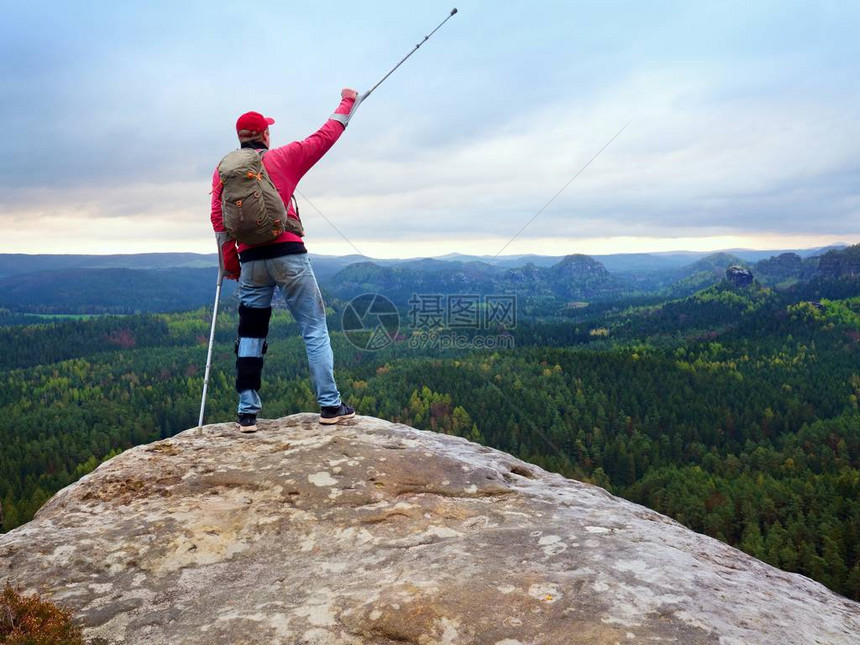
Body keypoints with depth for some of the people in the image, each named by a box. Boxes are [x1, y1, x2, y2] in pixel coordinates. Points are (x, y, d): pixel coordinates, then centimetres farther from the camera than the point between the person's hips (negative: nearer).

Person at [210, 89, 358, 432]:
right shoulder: (284, 157, 3)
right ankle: (330, 405, 0)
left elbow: (218, 219, 6)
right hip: (288, 255, -3)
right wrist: (347, 102, 25)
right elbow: (325, 136, 11)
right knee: (315, 329, 2)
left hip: (251, 260, 3)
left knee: (250, 336, 10)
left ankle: (247, 412, 9)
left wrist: (229, 260, 14)